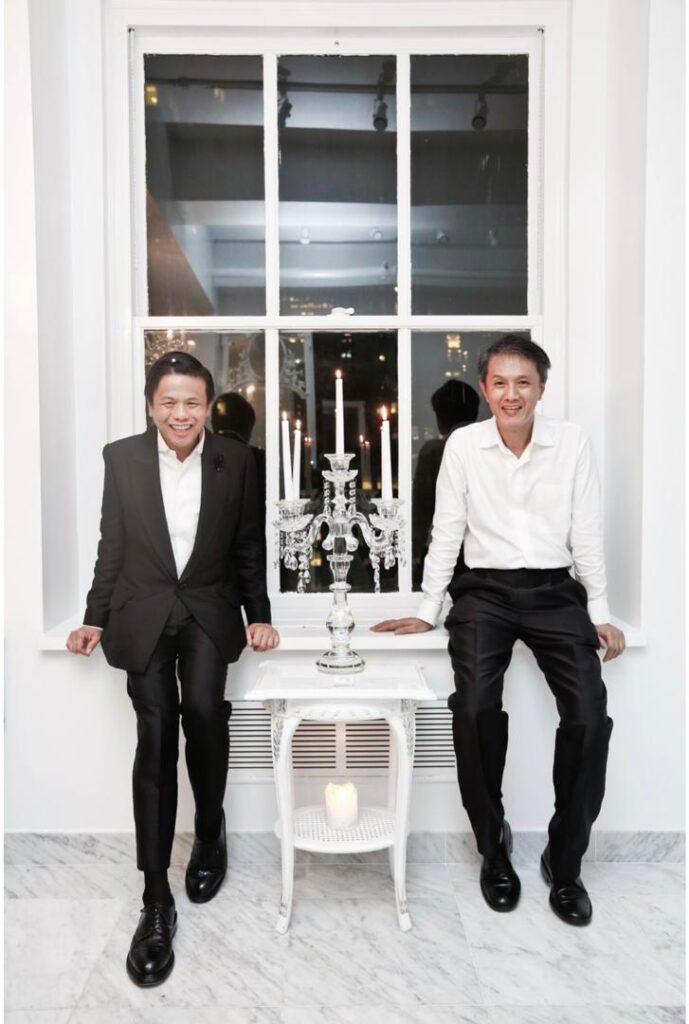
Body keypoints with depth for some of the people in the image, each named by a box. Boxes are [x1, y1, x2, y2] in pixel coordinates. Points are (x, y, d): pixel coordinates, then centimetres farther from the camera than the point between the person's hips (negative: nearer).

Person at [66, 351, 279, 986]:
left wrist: (260, 618, 2)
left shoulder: (236, 460, -1)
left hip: (209, 609, 0)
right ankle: (157, 902, 6)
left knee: (203, 710, -21)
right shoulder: (122, 458, -1)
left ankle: (210, 831, 11)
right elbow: (112, 547, 6)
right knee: (155, 736, -8)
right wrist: (95, 620, 6)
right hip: (143, 613, 0)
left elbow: (247, 548, 5)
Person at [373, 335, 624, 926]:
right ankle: (494, 847, 4)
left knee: (589, 715, -15)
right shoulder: (464, 444, -1)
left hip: (555, 592, 1)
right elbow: (447, 533, 3)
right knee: (475, 706, -22)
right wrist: (428, 611, 1)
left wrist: (600, 613, 1)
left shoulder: (573, 442, 0)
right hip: (485, 591, 0)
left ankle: (565, 860, 8)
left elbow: (586, 532, 3)